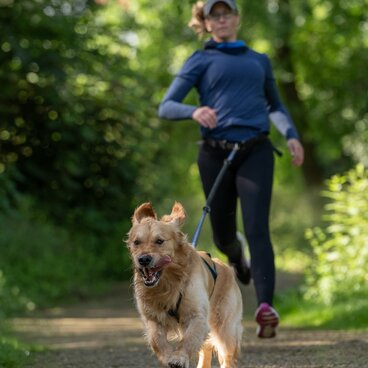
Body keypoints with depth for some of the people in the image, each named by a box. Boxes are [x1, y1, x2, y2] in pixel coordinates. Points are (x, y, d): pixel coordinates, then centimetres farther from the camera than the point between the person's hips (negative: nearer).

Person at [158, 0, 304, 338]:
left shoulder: (259, 61, 20)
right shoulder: (200, 61, 10)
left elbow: (275, 105, 32)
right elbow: (166, 107, 1)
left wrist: (291, 134, 12)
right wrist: (194, 111, -21)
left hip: (255, 152, 0)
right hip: (216, 154, 0)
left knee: (257, 228, -17)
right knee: (222, 234, 10)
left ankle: (266, 308, -30)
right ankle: (235, 251, 49)